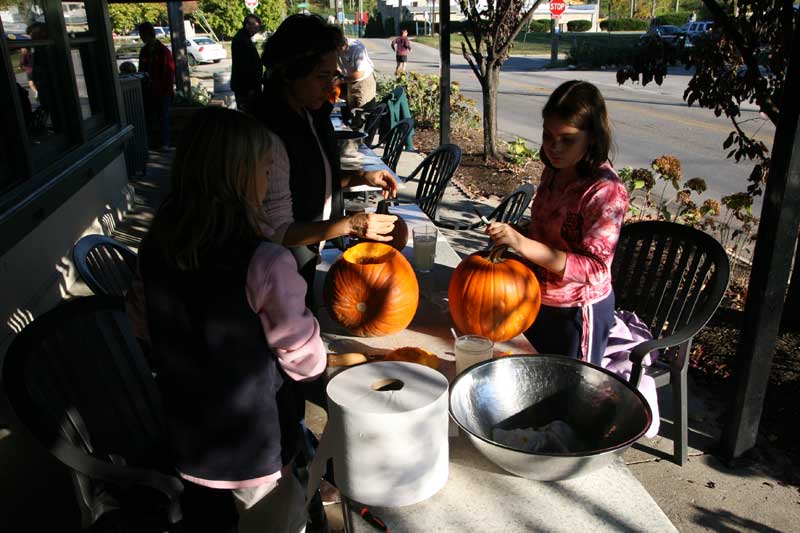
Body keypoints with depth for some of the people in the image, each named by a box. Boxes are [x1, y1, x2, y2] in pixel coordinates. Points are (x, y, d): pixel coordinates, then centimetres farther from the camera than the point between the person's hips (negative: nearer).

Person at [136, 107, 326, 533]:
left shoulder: (155, 246, -10)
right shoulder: (265, 262, -28)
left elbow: (164, 333, 4)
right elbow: (306, 360, -18)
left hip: (188, 437, 5)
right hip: (256, 447, -5)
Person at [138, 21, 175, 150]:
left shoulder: (163, 51, -6)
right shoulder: (143, 51, 10)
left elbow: (170, 71, -7)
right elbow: (141, 69, 19)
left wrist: (169, 89, -11)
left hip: (162, 91, -5)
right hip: (148, 90, 5)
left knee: (163, 117, 0)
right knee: (150, 117, 9)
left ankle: (165, 143, 3)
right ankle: (149, 142, 16)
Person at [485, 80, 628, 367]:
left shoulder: (606, 191, -24)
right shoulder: (554, 171, 0)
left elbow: (594, 268, -29)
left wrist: (521, 243, -36)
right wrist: (510, 238, 0)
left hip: (577, 311, -7)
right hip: (539, 300, 8)